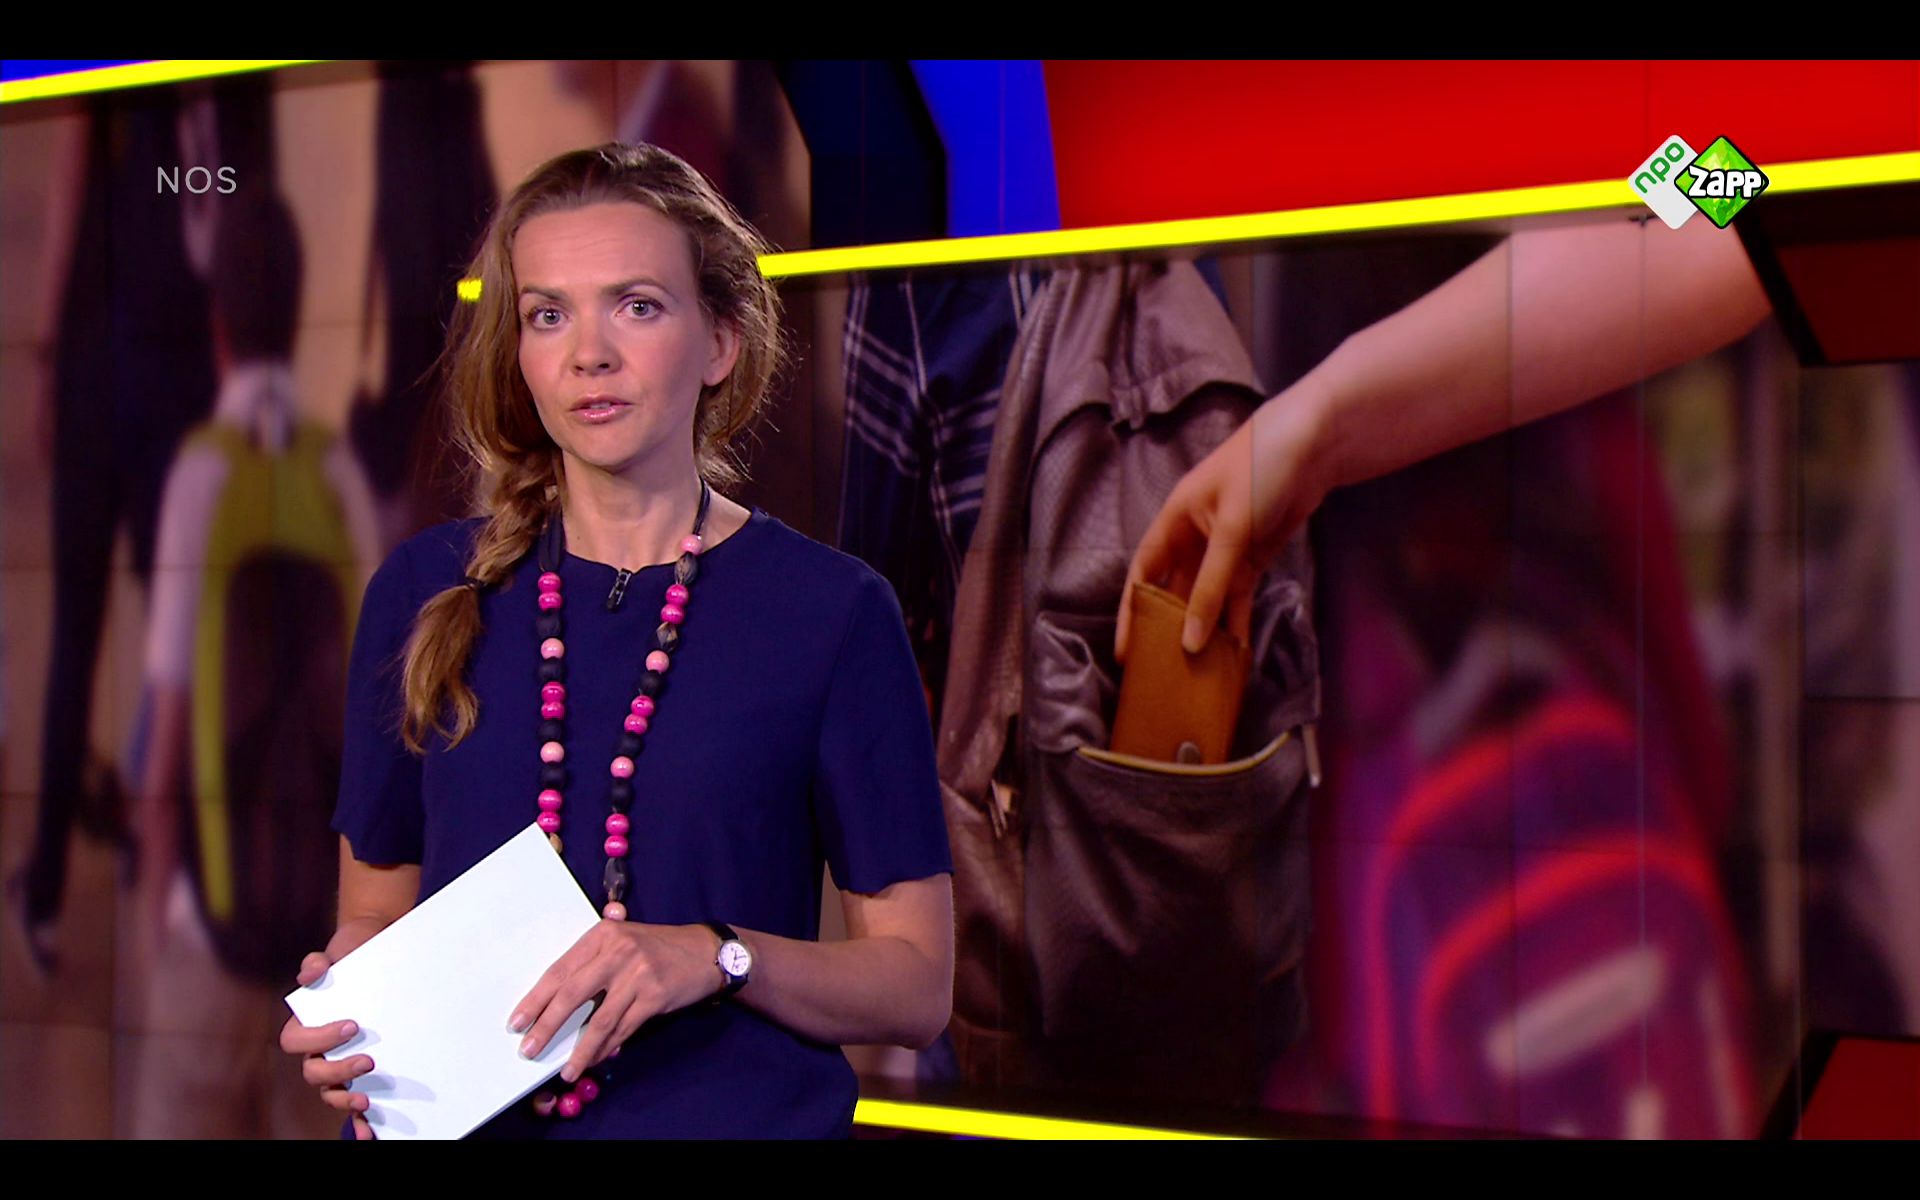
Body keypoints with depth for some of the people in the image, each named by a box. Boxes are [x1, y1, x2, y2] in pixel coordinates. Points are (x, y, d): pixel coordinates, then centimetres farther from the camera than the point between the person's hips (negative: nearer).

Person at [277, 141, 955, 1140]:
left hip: (735, 1113, -2)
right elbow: (375, 908, 11)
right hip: (452, 1114, 2)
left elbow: (917, 984, -4)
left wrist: (718, 958, -19)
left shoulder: (830, 611, -5)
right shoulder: (425, 595, 2)